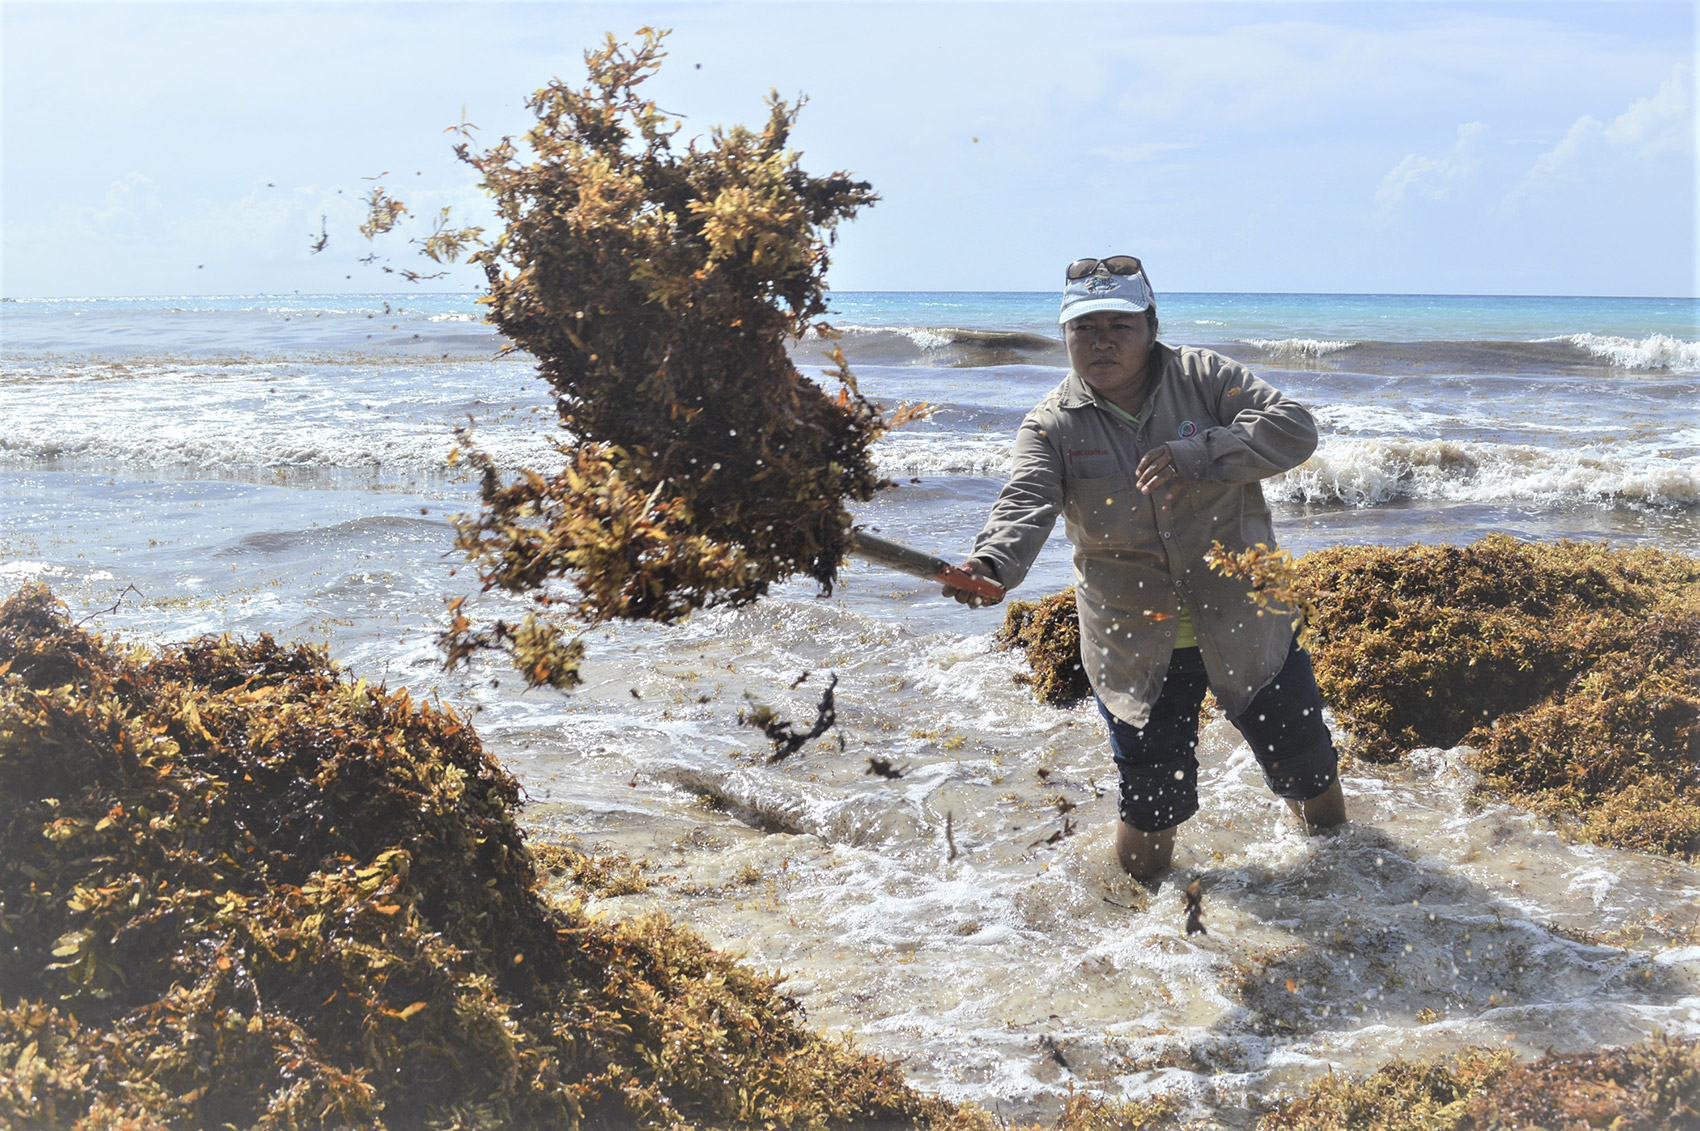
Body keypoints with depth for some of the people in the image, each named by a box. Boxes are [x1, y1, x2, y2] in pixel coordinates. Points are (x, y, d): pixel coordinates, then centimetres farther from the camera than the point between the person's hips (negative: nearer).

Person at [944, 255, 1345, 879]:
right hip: (1135, 650, 0)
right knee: (1151, 806, 6)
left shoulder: (1205, 377, -6)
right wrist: (991, 563, -46)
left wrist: (1196, 455, -31)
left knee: (1309, 775, 14)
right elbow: (1026, 501, -23)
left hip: (1244, 624, 1)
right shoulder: (1053, 425, -6)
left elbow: (1293, 428, -17)